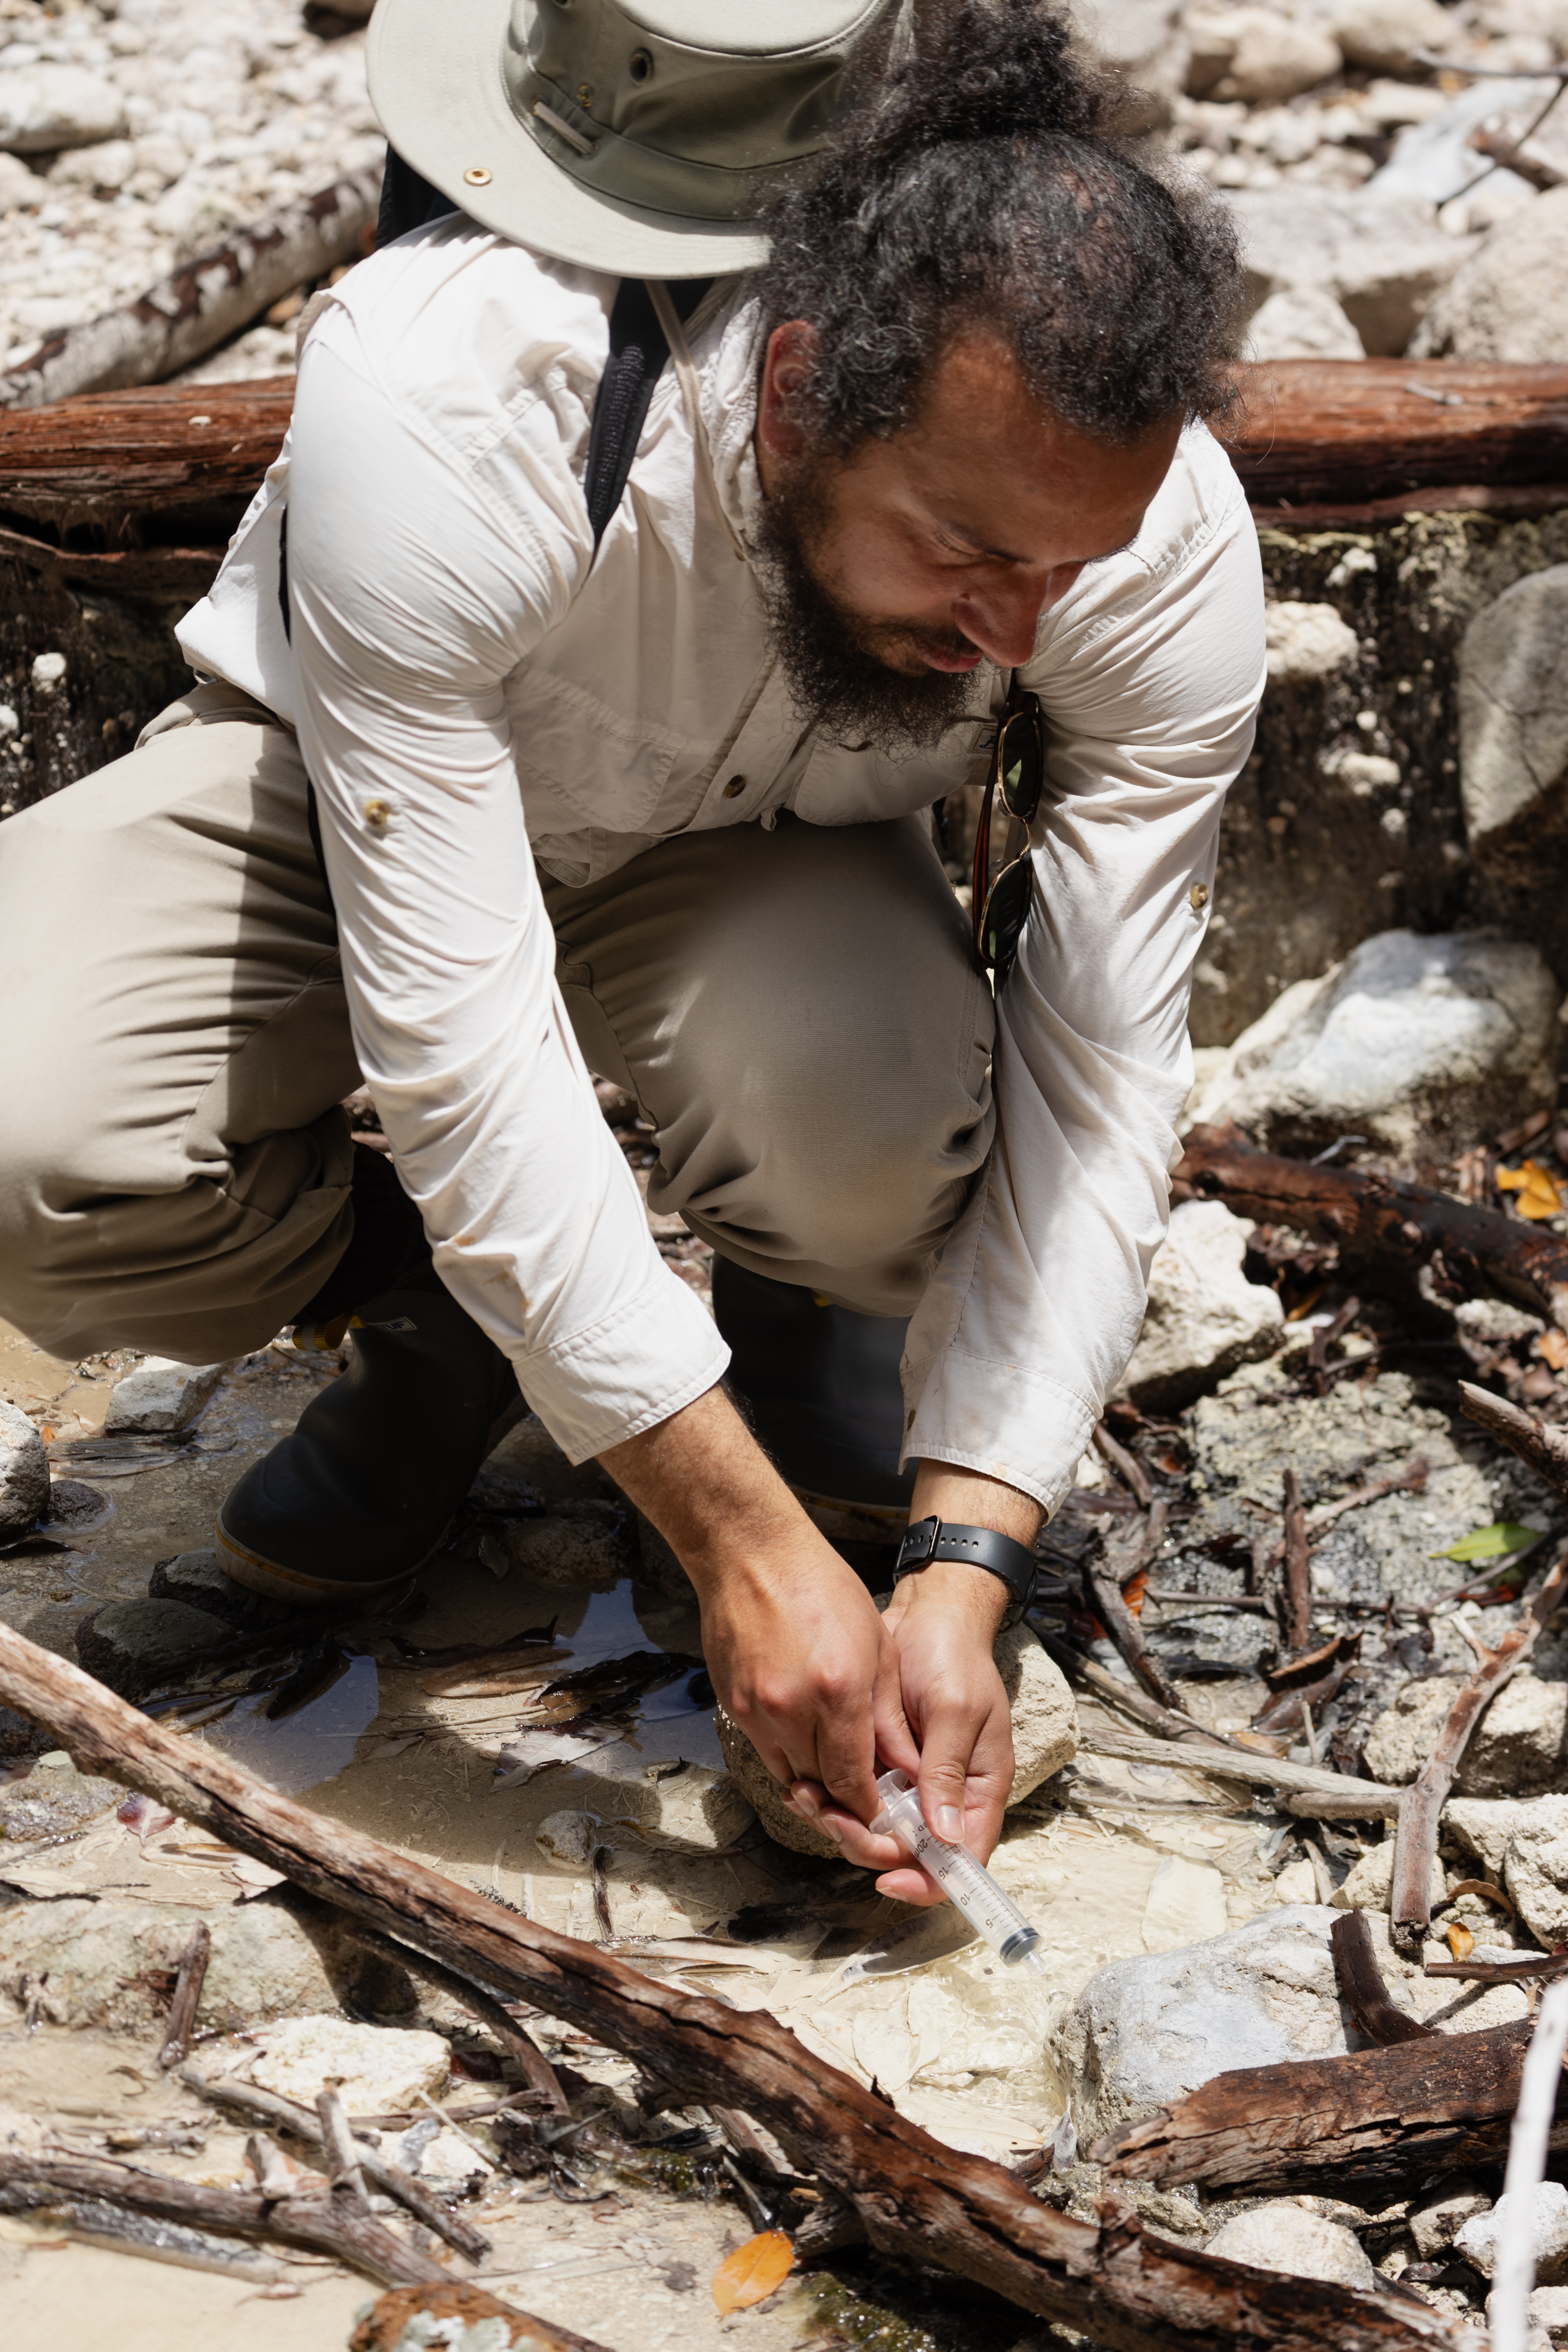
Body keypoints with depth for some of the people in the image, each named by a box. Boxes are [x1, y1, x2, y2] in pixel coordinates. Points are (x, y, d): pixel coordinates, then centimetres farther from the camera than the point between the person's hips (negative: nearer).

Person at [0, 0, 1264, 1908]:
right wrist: (743, 1539, -36)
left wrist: (963, 1569, -30)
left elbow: (1099, 1085, -21)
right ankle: (441, 1313, 4)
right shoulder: (441, 409, -39)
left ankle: (804, 1310, 5)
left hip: (761, 850, 1)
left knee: (878, 1123, -35)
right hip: (346, 787, -1)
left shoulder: (1165, 546, -28)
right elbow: (458, 1048, -37)